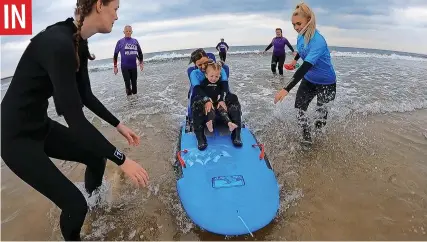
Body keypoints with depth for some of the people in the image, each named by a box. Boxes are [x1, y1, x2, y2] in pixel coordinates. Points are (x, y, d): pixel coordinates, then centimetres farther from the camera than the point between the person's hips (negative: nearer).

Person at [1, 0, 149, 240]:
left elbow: (85, 95, 10)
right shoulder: (58, 43, -30)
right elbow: (75, 118, -32)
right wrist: (121, 159, -25)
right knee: (75, 204, -5)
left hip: (42, 125, 9)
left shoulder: (79, 44, 0)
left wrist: (119, 125, 11)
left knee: (97, 155, 14)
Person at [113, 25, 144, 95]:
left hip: (134, 67, 3)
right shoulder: (120, 42, 0)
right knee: (127, 84, -2)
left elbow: (140, 53, 16)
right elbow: (115, 54, 2)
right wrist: (115, 66, -1)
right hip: (125, 67, -3)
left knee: (134, 84, 10)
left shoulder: (135, 41, 7)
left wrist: (141, 63, 8)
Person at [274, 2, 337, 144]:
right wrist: (295, 60, 40)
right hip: (309, 80, 7)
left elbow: (306, 66, -42)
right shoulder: (301, 36, -6)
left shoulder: (317, 41, -31)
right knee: (299, 109, 2)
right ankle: (306, 139, 17)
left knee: (321, 113, 2)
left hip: (326, 82, -7)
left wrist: (286, 89, -50)